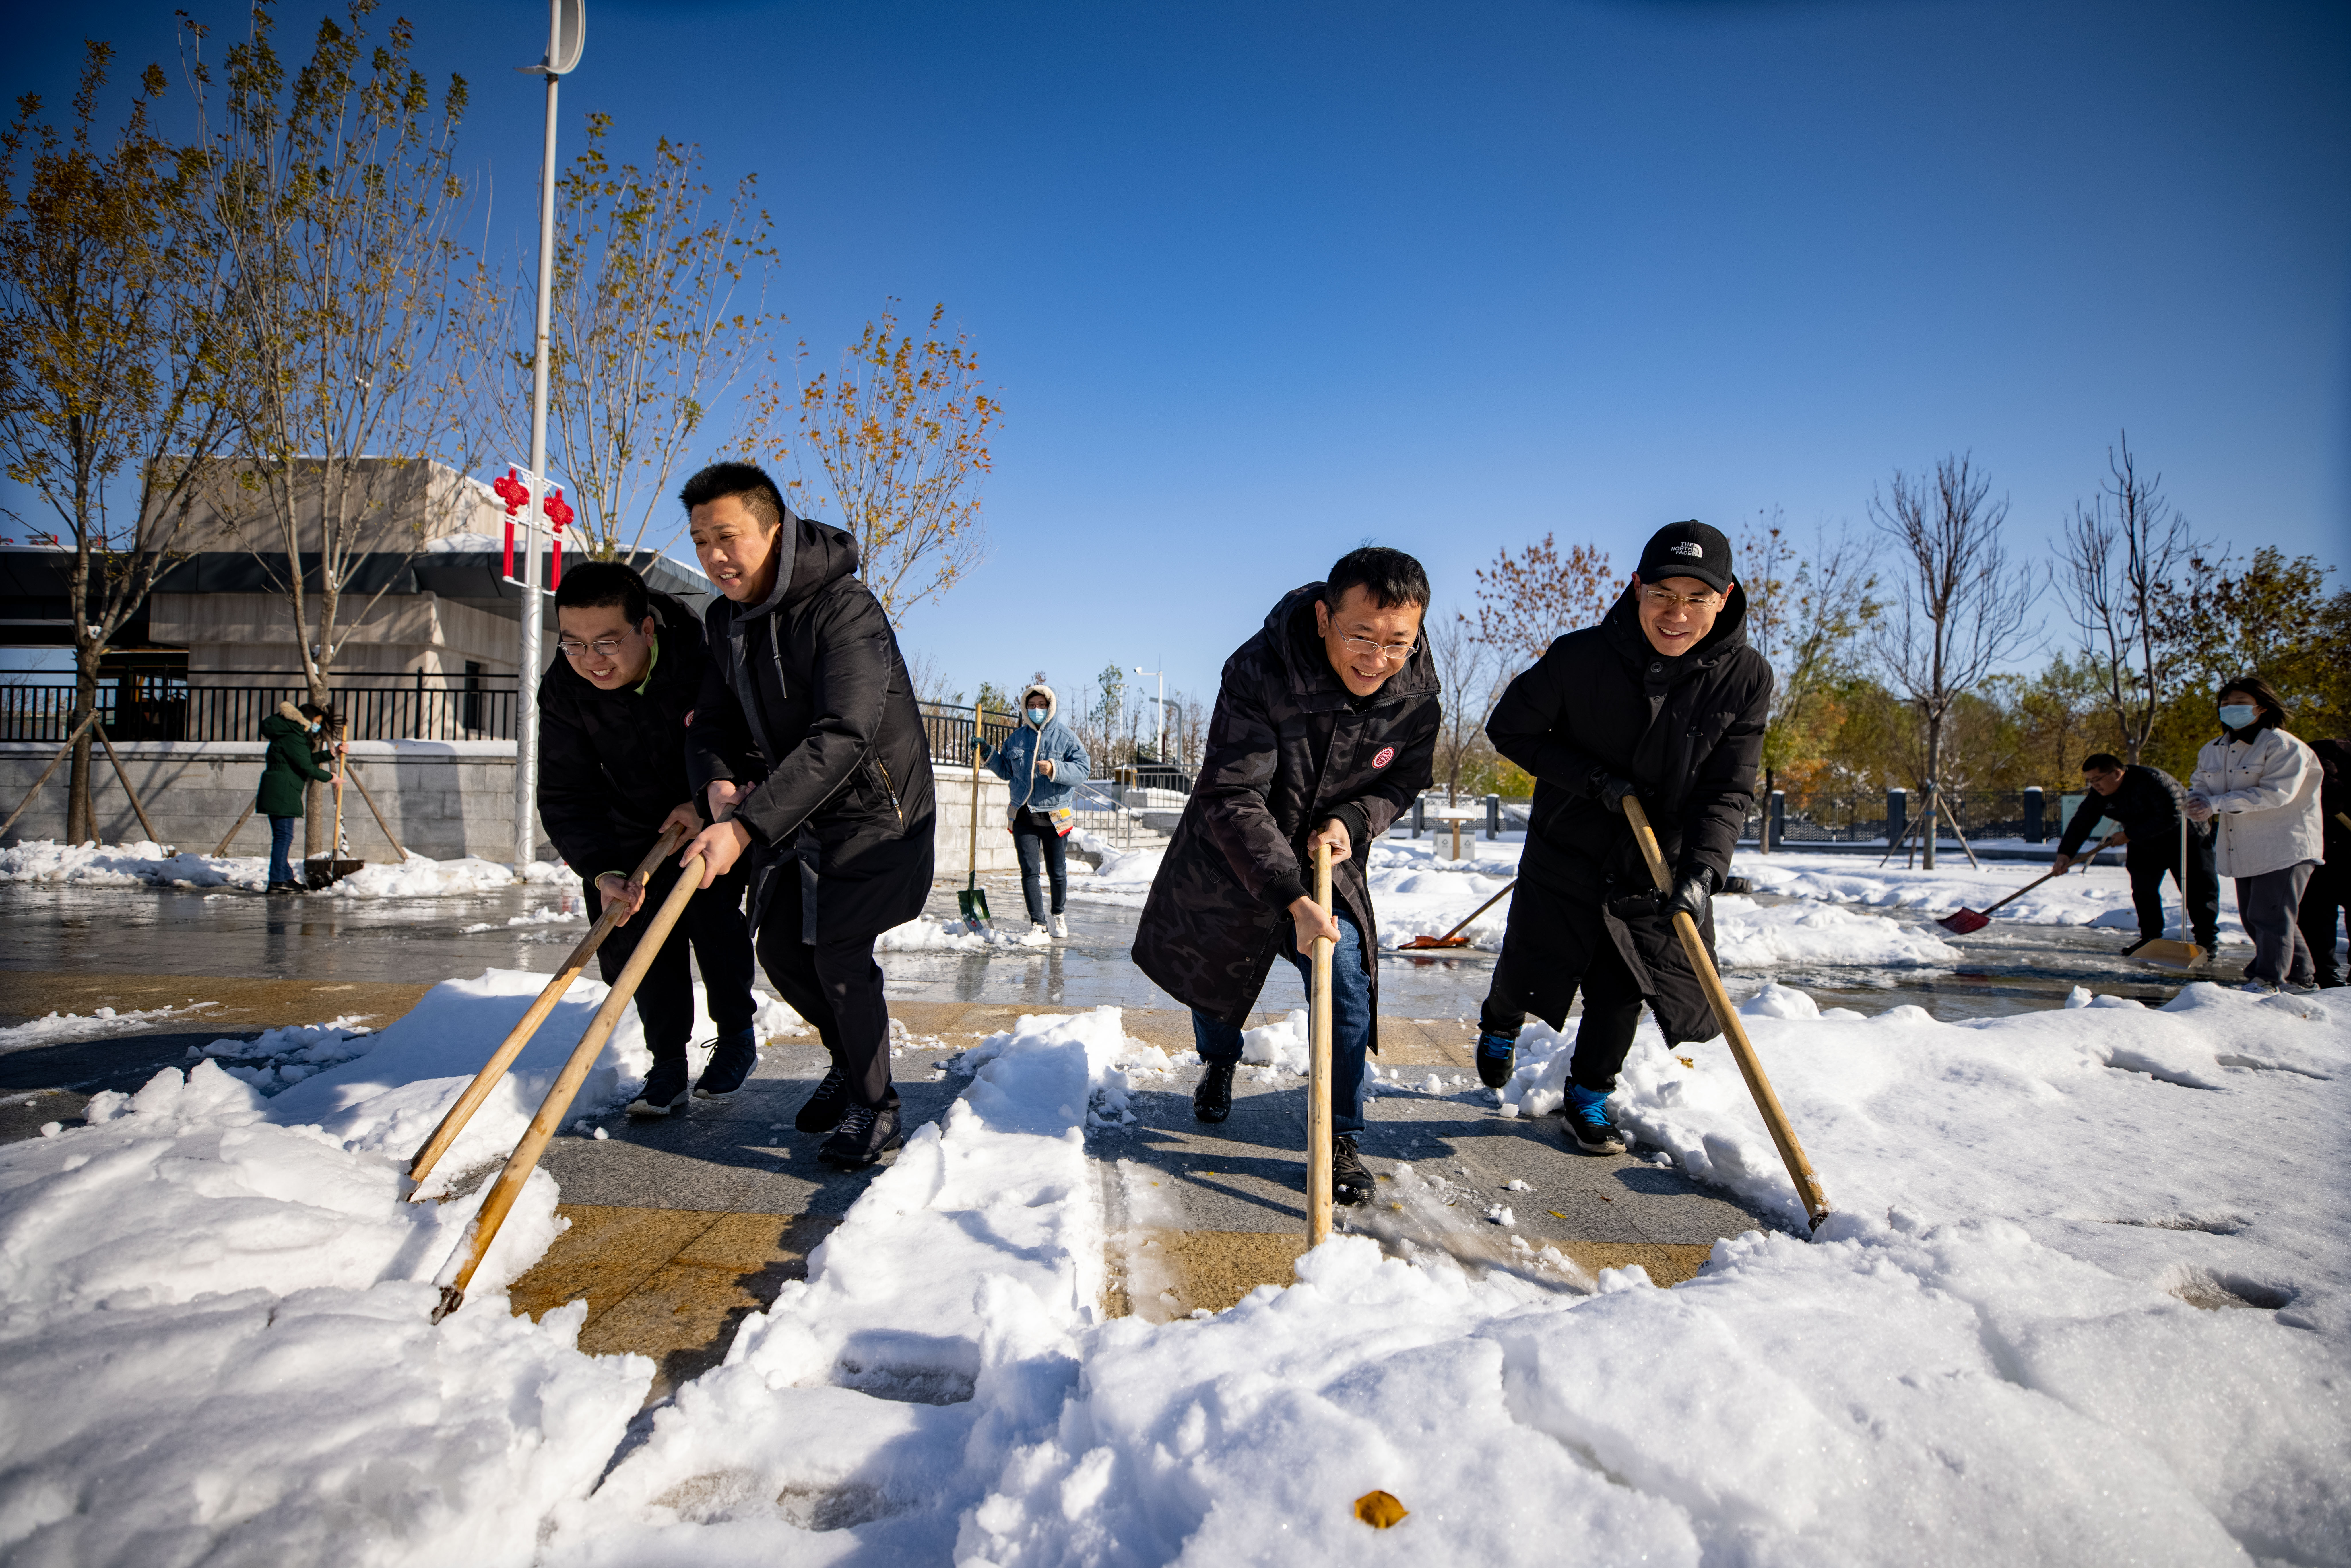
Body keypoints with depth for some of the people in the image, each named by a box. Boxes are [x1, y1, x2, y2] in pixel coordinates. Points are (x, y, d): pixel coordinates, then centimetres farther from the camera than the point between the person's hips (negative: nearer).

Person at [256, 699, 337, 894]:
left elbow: (308, 759, 22)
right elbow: (306, 767, -15)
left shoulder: (296, 736, 18)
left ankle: (286, 878, 19)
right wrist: (329, 777, -4)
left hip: (281, 793, 11)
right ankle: (277, 881, -10)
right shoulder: (292, 737, -14)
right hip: (282, 792, -11)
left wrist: (331, 754, 21)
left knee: (283, 836, 13)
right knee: (284, 836, -10)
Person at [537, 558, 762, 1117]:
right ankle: (668, 1063, 8)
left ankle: (738, 1036, 9)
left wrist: (709, 802, -33)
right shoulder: (563, 690, -22)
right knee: (630, 933, -6)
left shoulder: (705, 657, -33)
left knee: (711, 911, -16)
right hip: (636, 823, 3)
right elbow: (566, 798, -21)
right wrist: (604, 872, -36)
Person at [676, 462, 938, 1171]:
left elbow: (842, 738, -36)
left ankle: (874, 1110, 5)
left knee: (839, 954, -13)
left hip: (874, 812, -8)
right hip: (791, 815, 8)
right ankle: (849, 1065, 33)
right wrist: (718, 782, -20)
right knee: (780, 947, 10)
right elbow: (712, 723, 5)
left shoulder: (846, 609, -26)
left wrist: (745, 827, -42)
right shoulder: (725, 620, 1)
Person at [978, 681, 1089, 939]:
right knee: (1029, 871, -4)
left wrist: (1055, 769, -22)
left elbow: (1082, 770, -9)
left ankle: (1059, 915, 31)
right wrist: (988, 755, 7)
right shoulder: (1016, 738, 9)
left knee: (1057, 872, 8)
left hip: (1055, 816, -2)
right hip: (1024, 815, 2)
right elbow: (1007, 771, 19)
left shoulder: (1065, 737, -1)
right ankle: (1037, 923, 1)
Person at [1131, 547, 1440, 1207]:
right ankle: (1219, 1061, 52)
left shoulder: (1417, 688, -20)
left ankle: (1338, 1138, 9)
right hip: (1231, 856, -2)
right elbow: (1234, 799, -34)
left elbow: (1404, 780, -1)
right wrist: (1291, 898, -42)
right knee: (1213, 967, 17)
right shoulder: (1258, 671, -34)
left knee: (1347, 986, -11)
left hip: (1330, 854, 2)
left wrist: (1353, 820, -22)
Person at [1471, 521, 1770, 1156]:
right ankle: (1500, 1025, 45)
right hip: (1568, 850, -1)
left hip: (1657, 870, 1)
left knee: (1620, 995, 5)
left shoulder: (1746, 679, -14)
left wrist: (1701, 872, -27)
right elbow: (1509, 729, -8)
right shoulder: (1581, 656, -20)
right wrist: (1592, 779, -19)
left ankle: (1588, 1099, 31)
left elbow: (1728, 792, -12)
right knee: (1526, 975, 8)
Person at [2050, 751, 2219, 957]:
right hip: (2144, 846, 6)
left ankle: (2207, 939, 8)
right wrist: (2065, 854, -25)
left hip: (2186, 839, -6)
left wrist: (2130, 836, -31)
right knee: (2143, 890, 3)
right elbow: (2081, 823, -12)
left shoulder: (2152, 780, -32)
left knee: (2198, 889, -3)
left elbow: (2172, 816, -34)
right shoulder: (2099, 795, -12)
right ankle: (2150, 937, 14)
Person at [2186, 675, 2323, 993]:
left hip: (2285, 847, -8)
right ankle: (2300, 977, 27)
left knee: (2270, 915, -10)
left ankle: (2266, 981, -4)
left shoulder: (2284, 746, -11)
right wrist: (2198, 804, -14)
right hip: (2245, 852, 8)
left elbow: (2276, 793, -21)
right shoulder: (2212, 751, 12)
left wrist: (2217, 804, -25)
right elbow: (2199, 786, 12)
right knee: (2253, 918, 13)